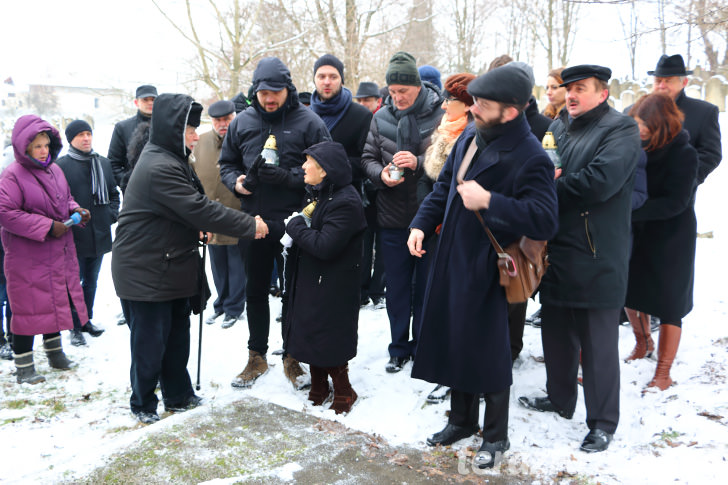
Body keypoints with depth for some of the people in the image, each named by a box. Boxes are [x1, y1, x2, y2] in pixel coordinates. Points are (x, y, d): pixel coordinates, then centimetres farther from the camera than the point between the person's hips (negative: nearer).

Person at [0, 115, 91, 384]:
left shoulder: (54, 169, 8)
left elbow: (65, 199, 22)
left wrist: (76, 211, 0)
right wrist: (47, 227, -22)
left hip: (59, 252, 7)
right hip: (27, 258, -7)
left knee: (56, 301, 18)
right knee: (28, 307, -1)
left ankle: (55, 351, 37)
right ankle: (24, 367, 12)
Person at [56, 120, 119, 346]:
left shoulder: (103, 163, 10)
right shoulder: (61, 166, -7)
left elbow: (113, 193, 17)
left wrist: (112, 213, 4)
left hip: (100, 234, 5)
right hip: (74, 236, -5)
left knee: (91, 280, 17)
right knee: (74, 282, 2)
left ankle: (87, 320, 33)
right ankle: (75, 328, 15)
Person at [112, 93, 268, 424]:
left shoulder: (170, 159, 10)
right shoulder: (159, 167, -24)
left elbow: (189, 206, 16)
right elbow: (199, 209, -27)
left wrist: (201, 226, -3)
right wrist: (250, 225, -20)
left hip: (172, 267, 10)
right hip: (145, 271, -10)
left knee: (177, 336, 19)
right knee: (150, 342, 6)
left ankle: (179, 396, 34)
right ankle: (143, 405, 25)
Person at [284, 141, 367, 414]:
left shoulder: (345, 203, -22)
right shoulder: (317, 194, 9)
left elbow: (324, 246, -29)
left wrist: (295, 226, -16)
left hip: (332, 289, -9)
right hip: (309, 281, 9)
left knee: (329, 342, 2)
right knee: (309, 335, 18)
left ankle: (344, 394, 23)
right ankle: (318, 389, 36)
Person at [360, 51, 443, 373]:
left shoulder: (440, 115, -9)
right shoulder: (381, 117, 4)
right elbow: (367, 158, 10)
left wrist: (418, 162, -24)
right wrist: (381, 174, -11)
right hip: (392, 217, 4)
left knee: (427, 287, 10)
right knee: (397, 287, 14)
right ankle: (399, 348, 30)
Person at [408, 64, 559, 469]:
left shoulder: (530, 158, -19)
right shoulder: (470, 137, 6)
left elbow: (545, 221, -26)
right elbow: (445, 185, 17)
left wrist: (489, 201, -29)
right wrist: (422, 223, 5)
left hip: (486, 268, -7)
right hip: (451, 258, 8)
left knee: (487, 351, 5)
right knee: (452, 340, 17)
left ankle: (496, 437, 30)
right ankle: (462, 420, 40)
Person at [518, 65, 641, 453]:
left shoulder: (621, 130, -9)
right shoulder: (557, 127, 14)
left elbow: (600, 181, -24)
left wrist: (552, 186, -12)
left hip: (596, 258, -7)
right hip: (554, 251, 7)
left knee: (598, 344, 4)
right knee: (556, 333, 19)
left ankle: (602, 422, 19)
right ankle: (559, 398, 38)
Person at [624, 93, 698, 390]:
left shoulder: (683, 154, -17)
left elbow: (675, 203, -22)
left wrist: (631, 211, -29)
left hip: (671, 237, -5)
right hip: (636, 233, 5)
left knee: (668, 302, 1)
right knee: (631, 292, 14)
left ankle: (663, 372, 12)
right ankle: (643, 342, 42)